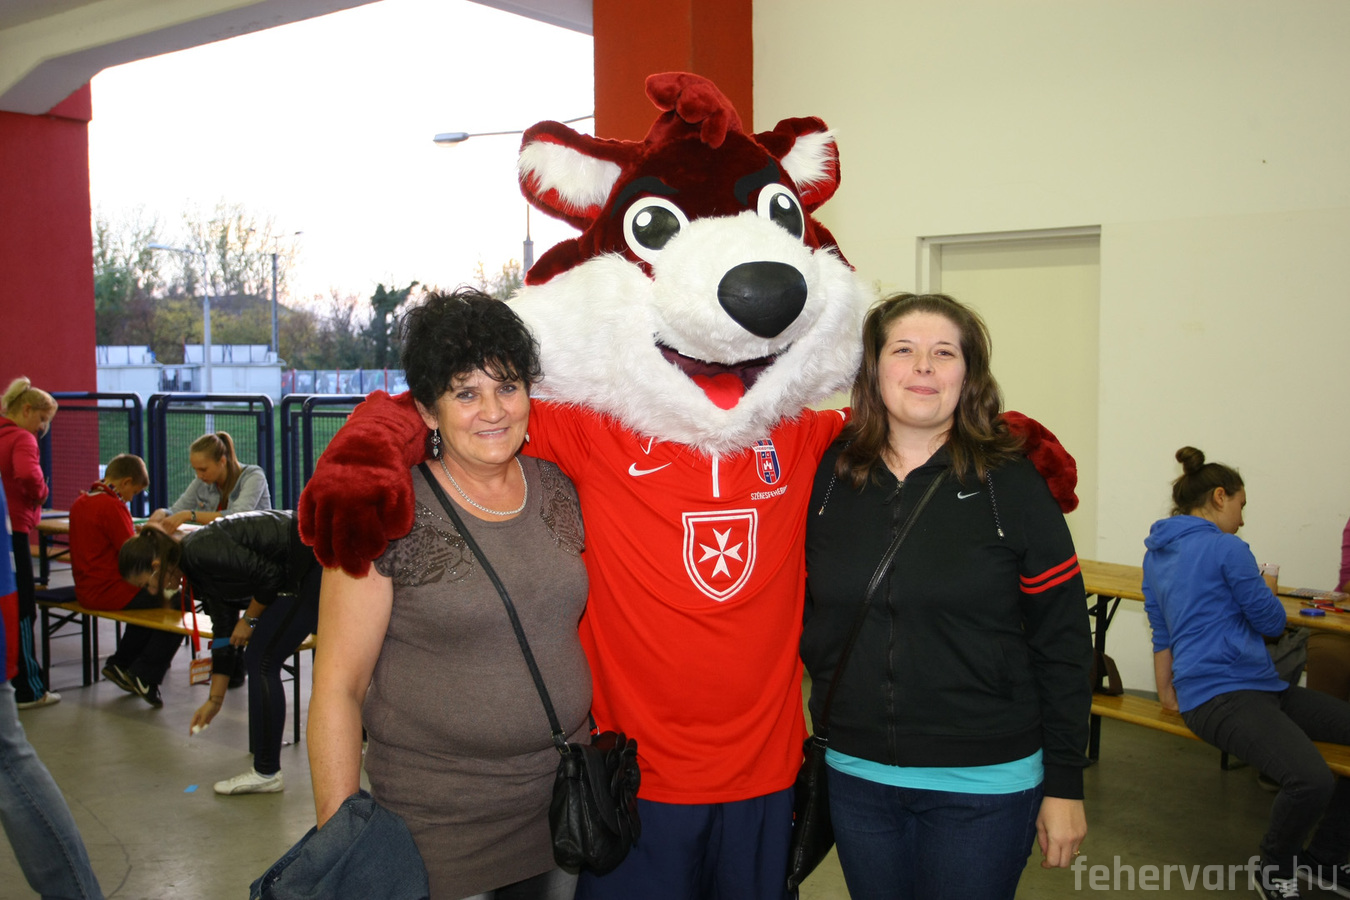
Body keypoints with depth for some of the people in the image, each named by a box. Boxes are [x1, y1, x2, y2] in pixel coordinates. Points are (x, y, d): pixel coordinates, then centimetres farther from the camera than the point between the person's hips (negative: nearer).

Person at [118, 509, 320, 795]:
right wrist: (215, 699, 23)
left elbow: (269, 574, -18)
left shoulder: (200, 552, -15)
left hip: (316, 565, -10)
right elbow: (224, 631, 19)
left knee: (261, 659, -1)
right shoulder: (196, 565, 14)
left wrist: (250, 619, -1)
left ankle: (266, 773, 8)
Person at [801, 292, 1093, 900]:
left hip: (984, 784, -3)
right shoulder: (829, 474, 0)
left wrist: (1064, 785, -6)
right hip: (854, 777, 3)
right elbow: (805, 611, 11)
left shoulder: (1010, 482, -7)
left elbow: (1062, 641, -6)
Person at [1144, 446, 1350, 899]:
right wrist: (1266, 591, 21)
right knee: (1312, 780, -30)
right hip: (1221, 694, -10)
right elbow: (1271, 620, 0)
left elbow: (1162, 632, 21)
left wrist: (1167, 694, 25)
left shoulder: (1156, 555, 18)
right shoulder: (1227, 548, -8)